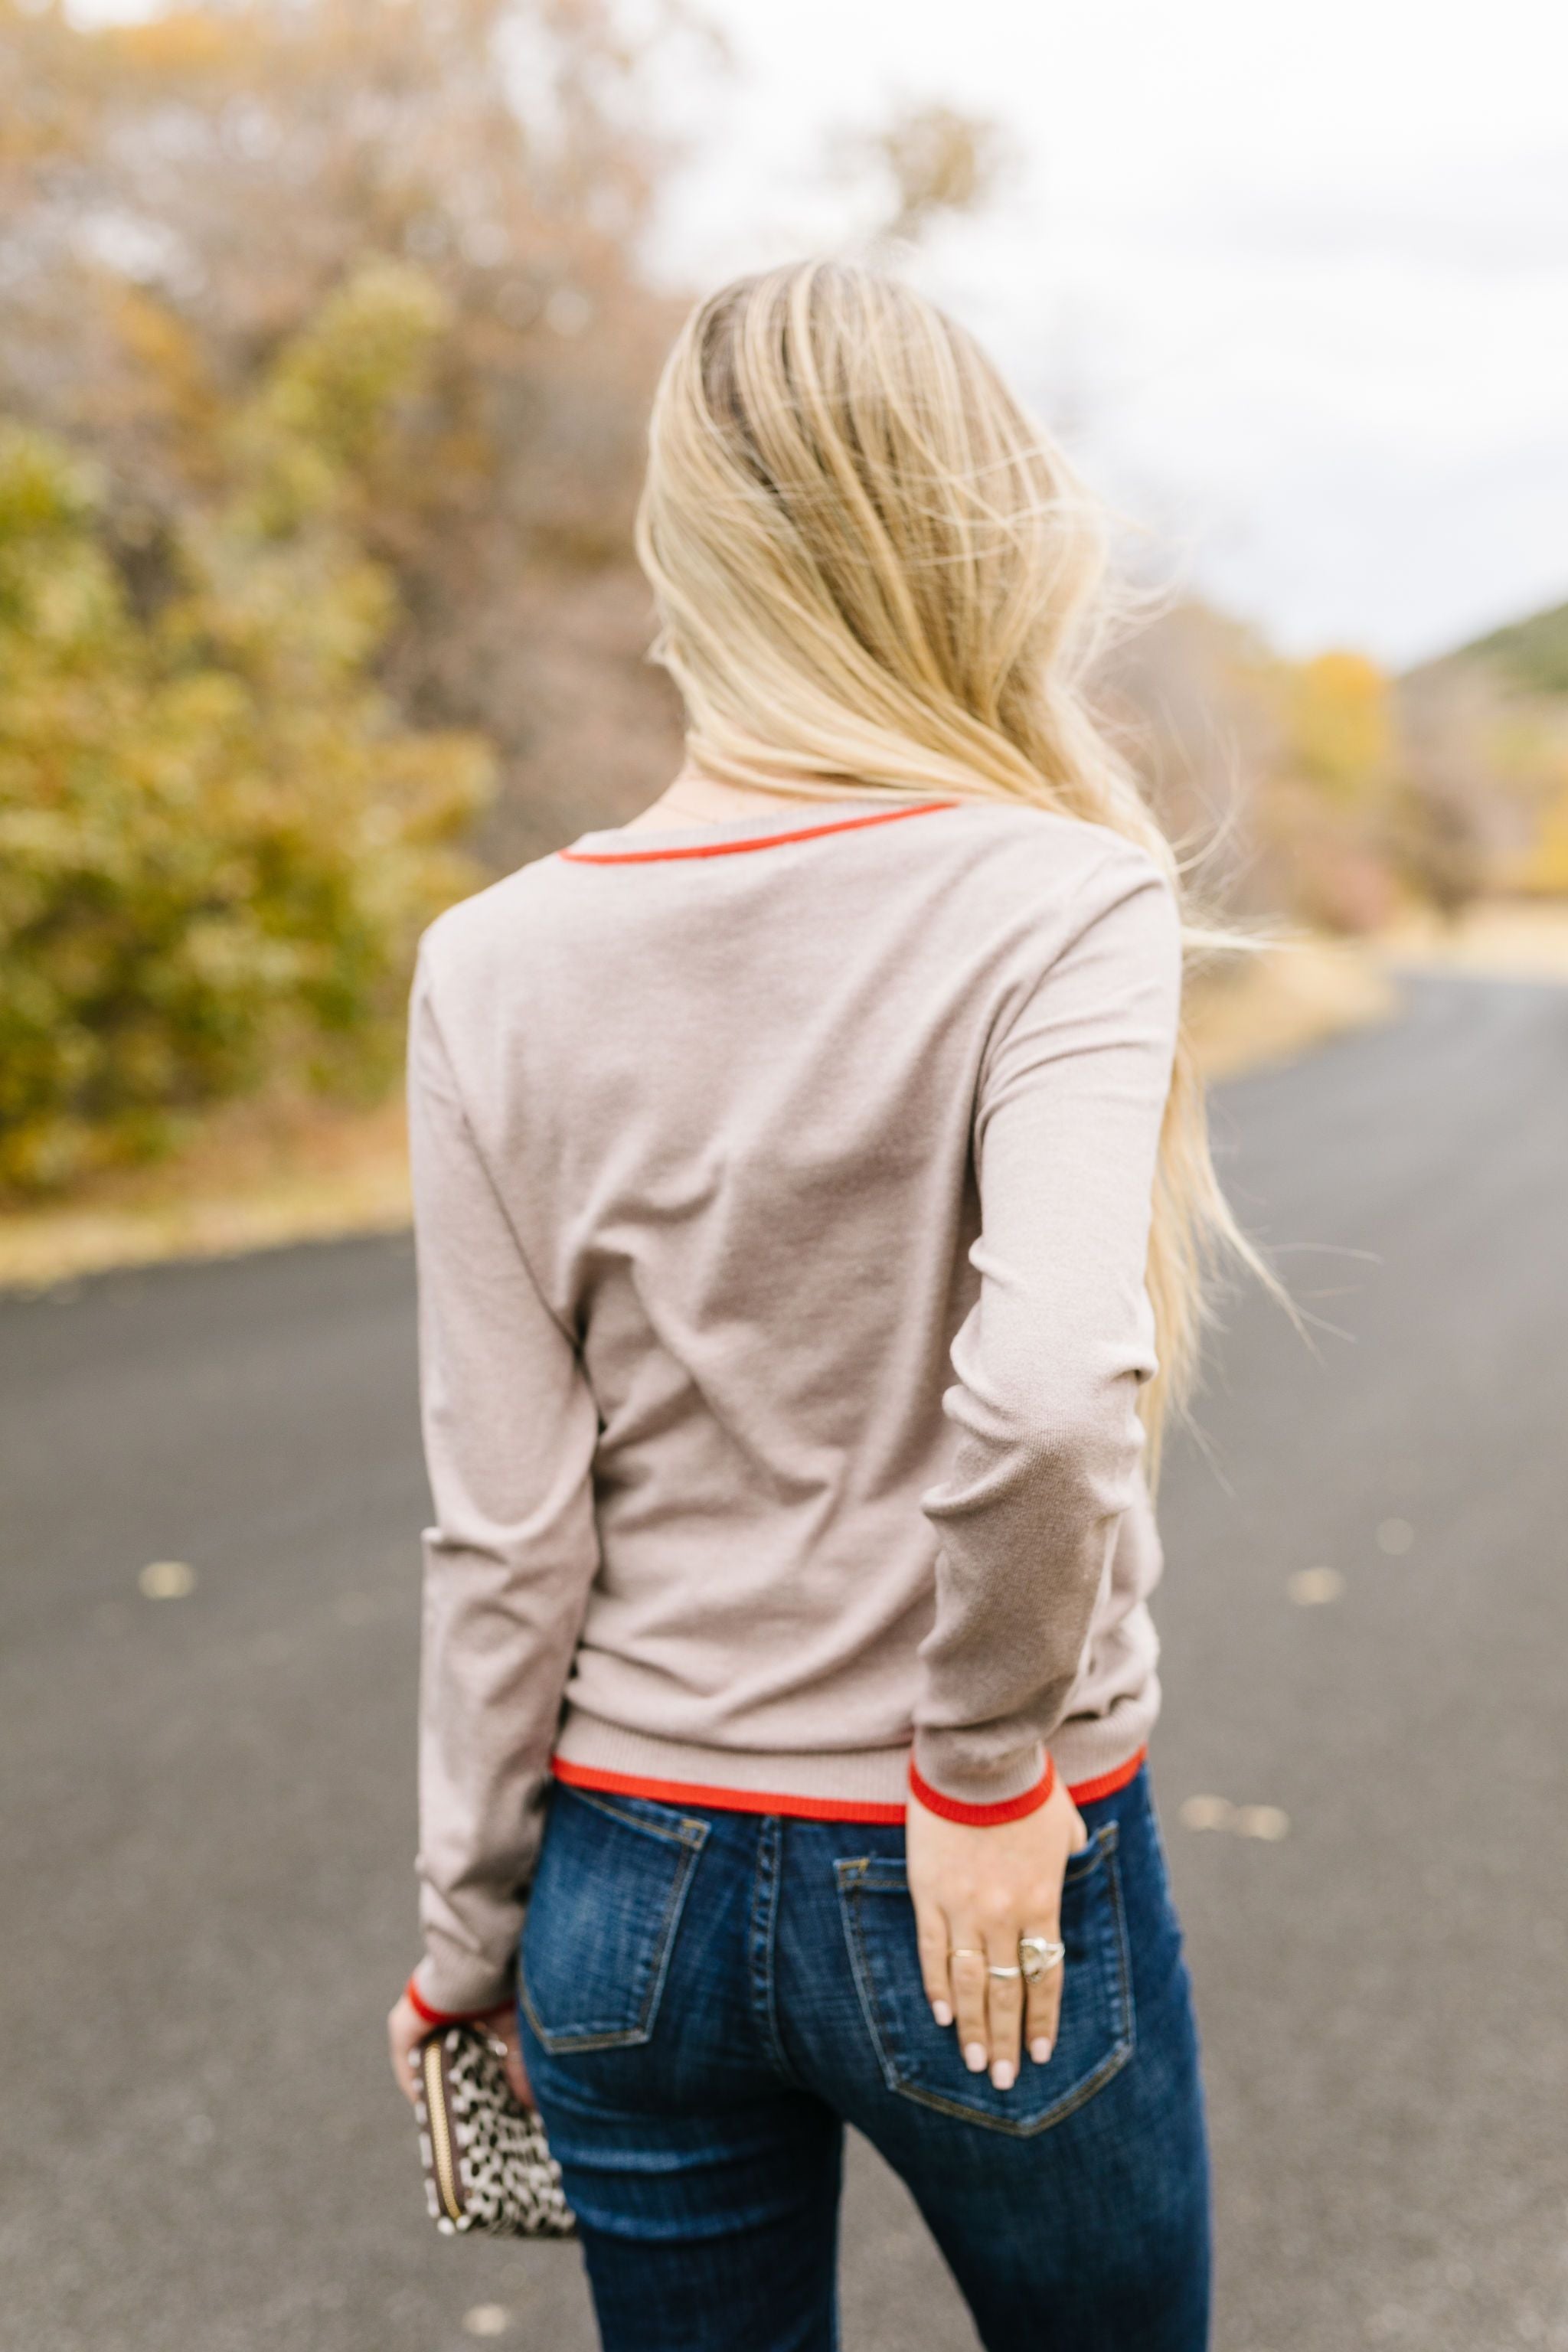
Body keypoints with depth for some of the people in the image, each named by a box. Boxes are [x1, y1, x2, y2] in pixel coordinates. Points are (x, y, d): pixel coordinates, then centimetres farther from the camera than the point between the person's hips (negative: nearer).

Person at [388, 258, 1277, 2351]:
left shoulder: (496, 965, -6)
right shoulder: (1060, 901, -15)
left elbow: (505, 1536, -4)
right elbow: (1052, 1388, -31)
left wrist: (474, 1925, 6)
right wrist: (992, 1758, -15)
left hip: (633, 1872, 3)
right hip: (974, 1896, -2)